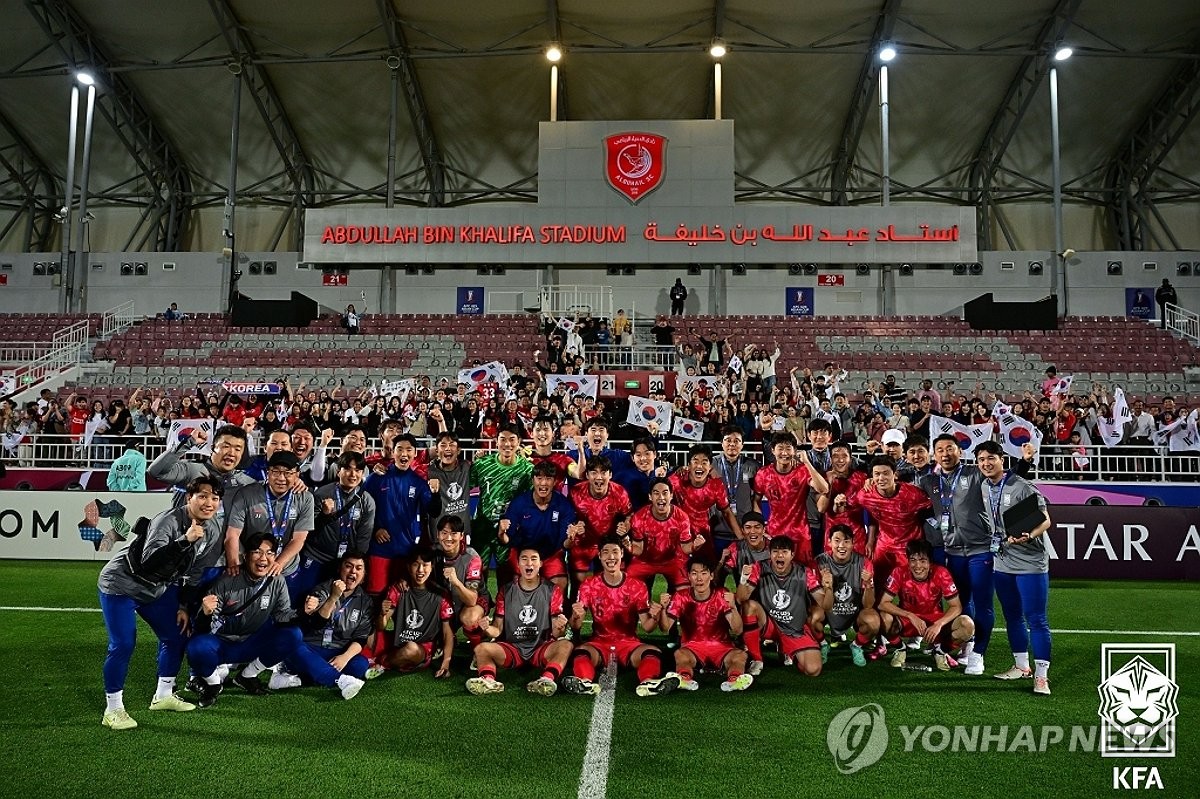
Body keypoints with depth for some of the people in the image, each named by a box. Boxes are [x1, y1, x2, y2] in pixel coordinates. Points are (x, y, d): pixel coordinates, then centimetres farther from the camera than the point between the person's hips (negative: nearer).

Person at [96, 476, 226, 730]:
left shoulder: (214, 531, -7)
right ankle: (113, 709, 1)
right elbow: (149, 562, -41)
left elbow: (195, 571, 5)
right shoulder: (168, 521, -30)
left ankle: (164, 695, 26)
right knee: (123, 644, -14)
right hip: (121, 583, -8)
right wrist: (185, 540, -49)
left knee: (176, 636, 9)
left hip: (157, 588, 8)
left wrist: (183, 606, 6)